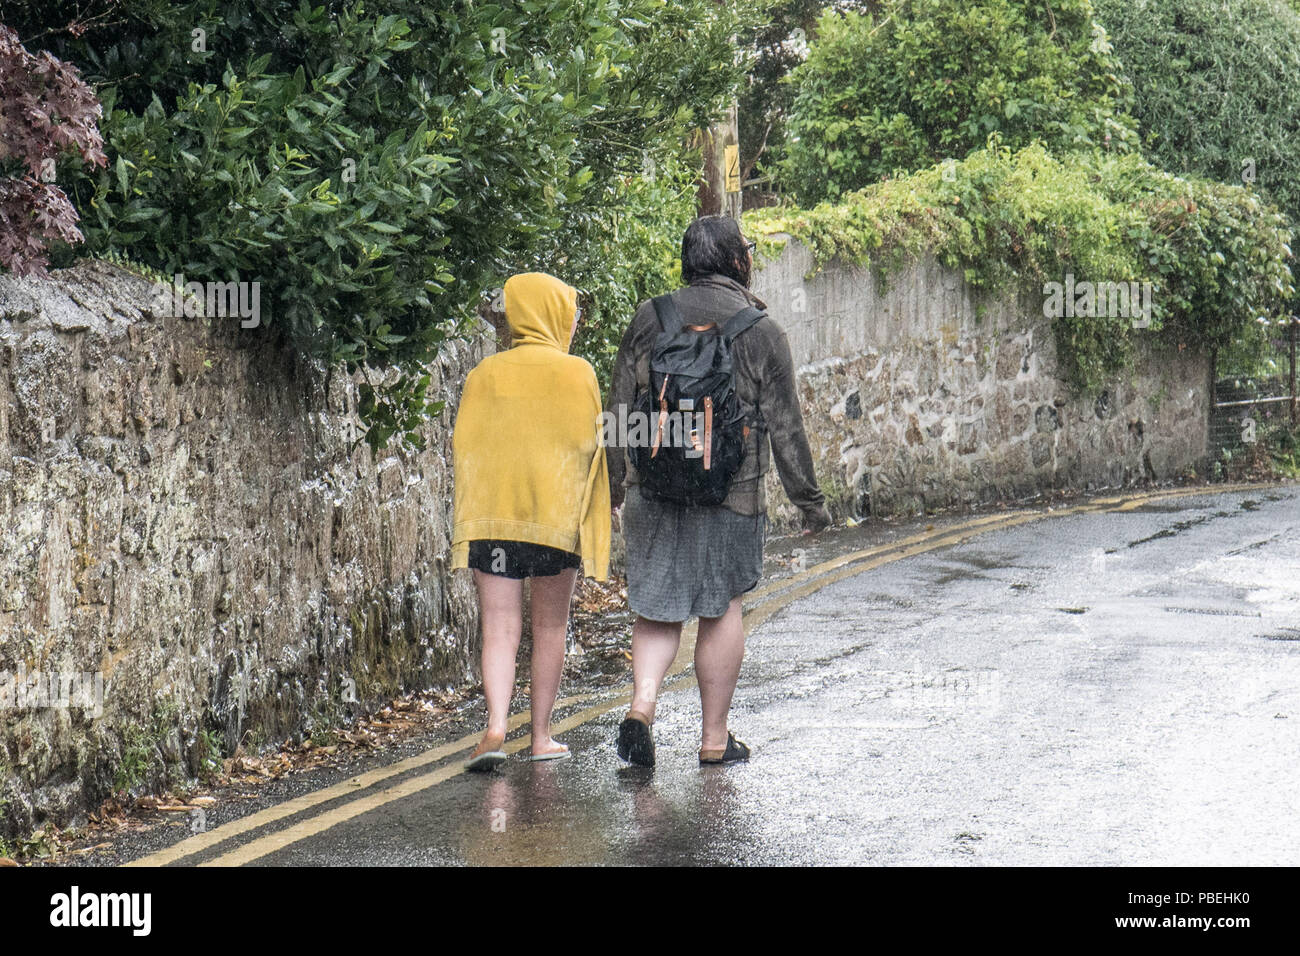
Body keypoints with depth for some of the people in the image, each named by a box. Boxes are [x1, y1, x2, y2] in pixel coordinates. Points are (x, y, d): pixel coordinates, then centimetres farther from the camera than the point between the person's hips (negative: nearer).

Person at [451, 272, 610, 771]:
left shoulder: (486, 373, 4)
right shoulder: (578, 373, -1)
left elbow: (463, 447, 4)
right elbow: (589, 444, -3)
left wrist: (465, 518, 14)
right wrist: (590, 518, 9)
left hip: (492, 516, 1)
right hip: (558, 514, -1)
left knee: (499, 627, -1)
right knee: (549, 627, 11)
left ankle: (496, 726, -20)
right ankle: (541, 736, 14)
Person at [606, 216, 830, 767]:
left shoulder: (649, 320, 4)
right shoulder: (760, 332, -4)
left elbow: (618, 412, 7)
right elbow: (785, 428, -2)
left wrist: (611, 484, 17)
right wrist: (809, 499, 7)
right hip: (731, 494, -2)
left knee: (657, 605, 11)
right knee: (722, 607, 9)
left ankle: (641, 706, -10)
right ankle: (715, 738, 14)